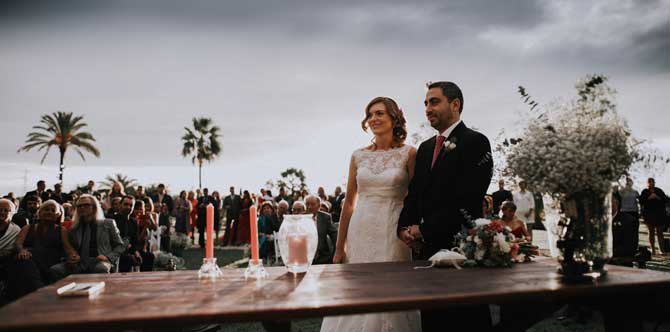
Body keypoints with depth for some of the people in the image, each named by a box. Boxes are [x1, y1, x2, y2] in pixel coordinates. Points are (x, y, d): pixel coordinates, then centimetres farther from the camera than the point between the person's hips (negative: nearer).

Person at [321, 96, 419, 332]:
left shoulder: (408, 154, -1)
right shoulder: (358, 156, 7)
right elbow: (349, 202, 9)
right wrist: (339, 247, 7)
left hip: (391, 233, -3)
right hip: (360, 233, 3)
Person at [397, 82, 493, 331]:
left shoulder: (475, 142, -6)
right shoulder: (425, 148, 17)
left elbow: (466, 200, -16)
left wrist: (424, 230, -12)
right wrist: (405, 228, -3)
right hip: (426, 248, 7)